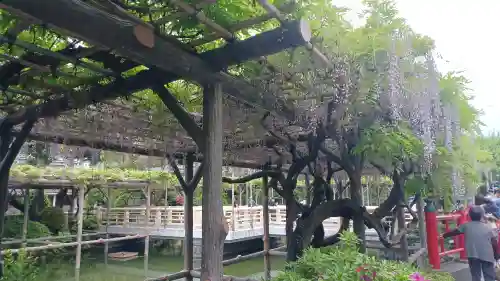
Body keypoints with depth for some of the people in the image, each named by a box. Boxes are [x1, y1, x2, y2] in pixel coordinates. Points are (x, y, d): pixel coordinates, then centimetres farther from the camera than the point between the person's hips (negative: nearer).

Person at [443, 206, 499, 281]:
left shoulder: (466, 226, 7)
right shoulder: (488, 227, 6)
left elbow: (454, 232, 15)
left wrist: (443, 235, 31)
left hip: (473, 255, 0)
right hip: (487, 256, 0)